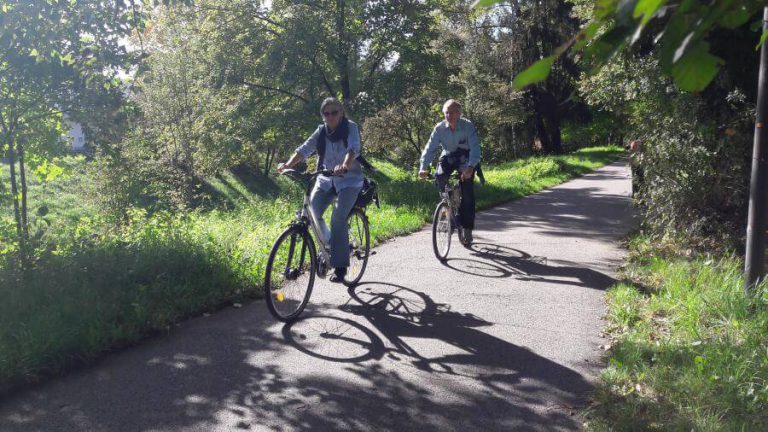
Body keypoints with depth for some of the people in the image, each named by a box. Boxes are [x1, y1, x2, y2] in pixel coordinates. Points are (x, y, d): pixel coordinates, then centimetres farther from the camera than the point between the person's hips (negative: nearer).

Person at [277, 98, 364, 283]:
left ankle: (340, 266, -10)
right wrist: (288, 164, -30)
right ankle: (327, 245, 14)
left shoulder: (351, 127, -10)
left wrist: (345, 165, -49)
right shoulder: (321, 131, 0)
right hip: (326, 179, 5)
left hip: (349, 180, -4)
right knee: (311, 212, -12)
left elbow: (354, 149, -29)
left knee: (338, 219, -19)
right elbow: (304, 149, -12)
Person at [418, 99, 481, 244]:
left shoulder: (468, 126, -23)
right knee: (440, 177, -29)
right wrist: (423, 167, -36)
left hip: (465, 158, -2)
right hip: (448, 157, 3)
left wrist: (470, 166, -50)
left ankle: (468, 228, -8)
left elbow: (475, 148, -33)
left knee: (467, 193, -17)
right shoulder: (439, 128, -16)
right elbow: (430, 148, -20)